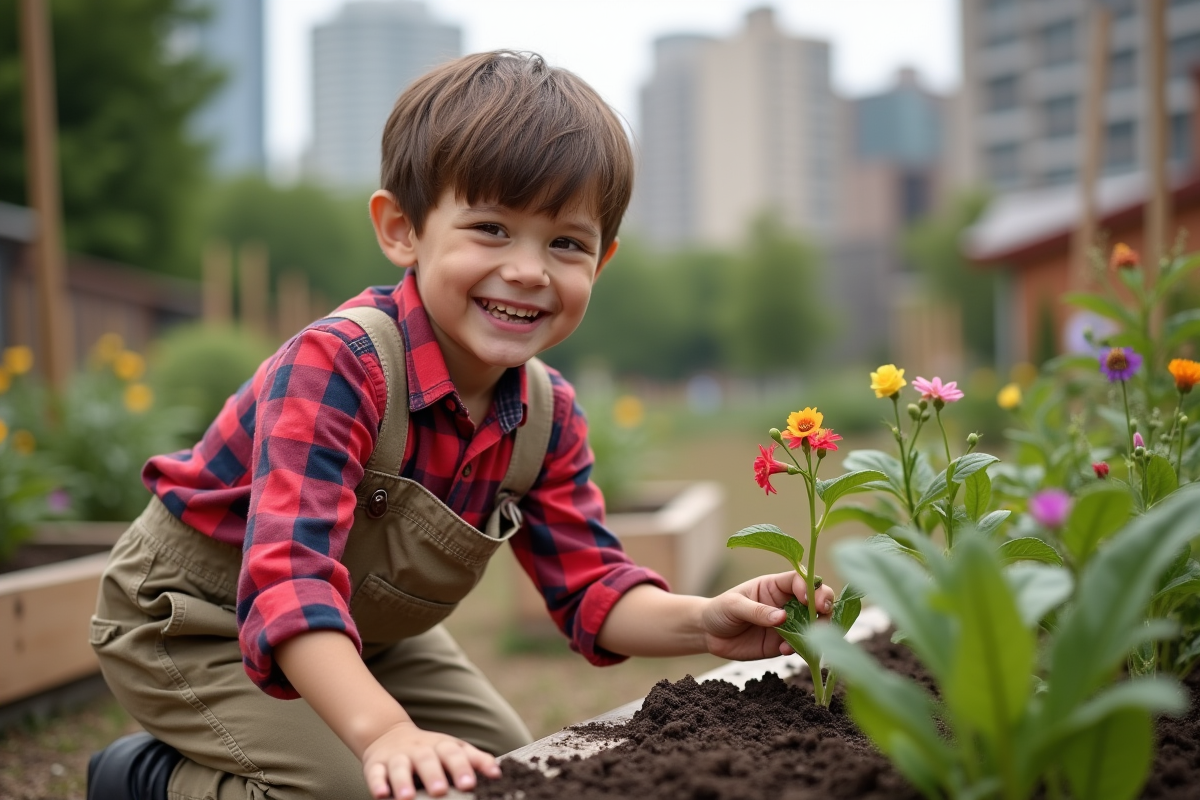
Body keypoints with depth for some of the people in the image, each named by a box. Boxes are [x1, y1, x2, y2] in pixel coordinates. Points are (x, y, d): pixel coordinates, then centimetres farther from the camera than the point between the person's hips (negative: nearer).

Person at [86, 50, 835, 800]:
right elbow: (290, 581, -44)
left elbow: (591, 586, -9)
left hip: (366, 631, 8)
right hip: (197, 622, -8)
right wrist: (384, 731, -57)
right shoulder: (337, 366, -35)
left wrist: (700, 622, -30)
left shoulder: (548, 415, -11)